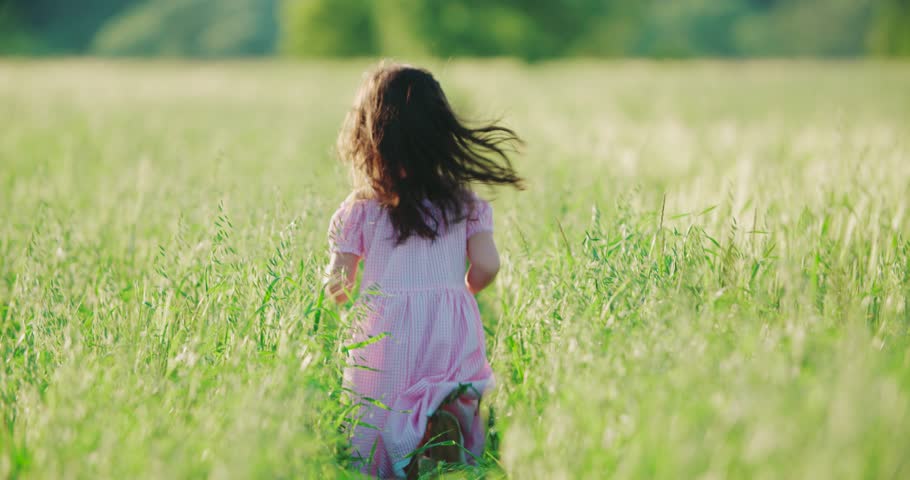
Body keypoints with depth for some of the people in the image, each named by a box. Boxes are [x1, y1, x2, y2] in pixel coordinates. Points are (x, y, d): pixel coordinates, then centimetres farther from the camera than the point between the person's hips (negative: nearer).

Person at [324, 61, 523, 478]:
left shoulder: (359, 211, -1)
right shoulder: (465, 202, 4)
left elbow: (337, 287, 1)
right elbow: (486, 266, 0)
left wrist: (336, 288, 26)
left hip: (384, 338, -1)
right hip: (453, 335, 1)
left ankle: (408, 446, -28)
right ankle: (446, 420, -26)